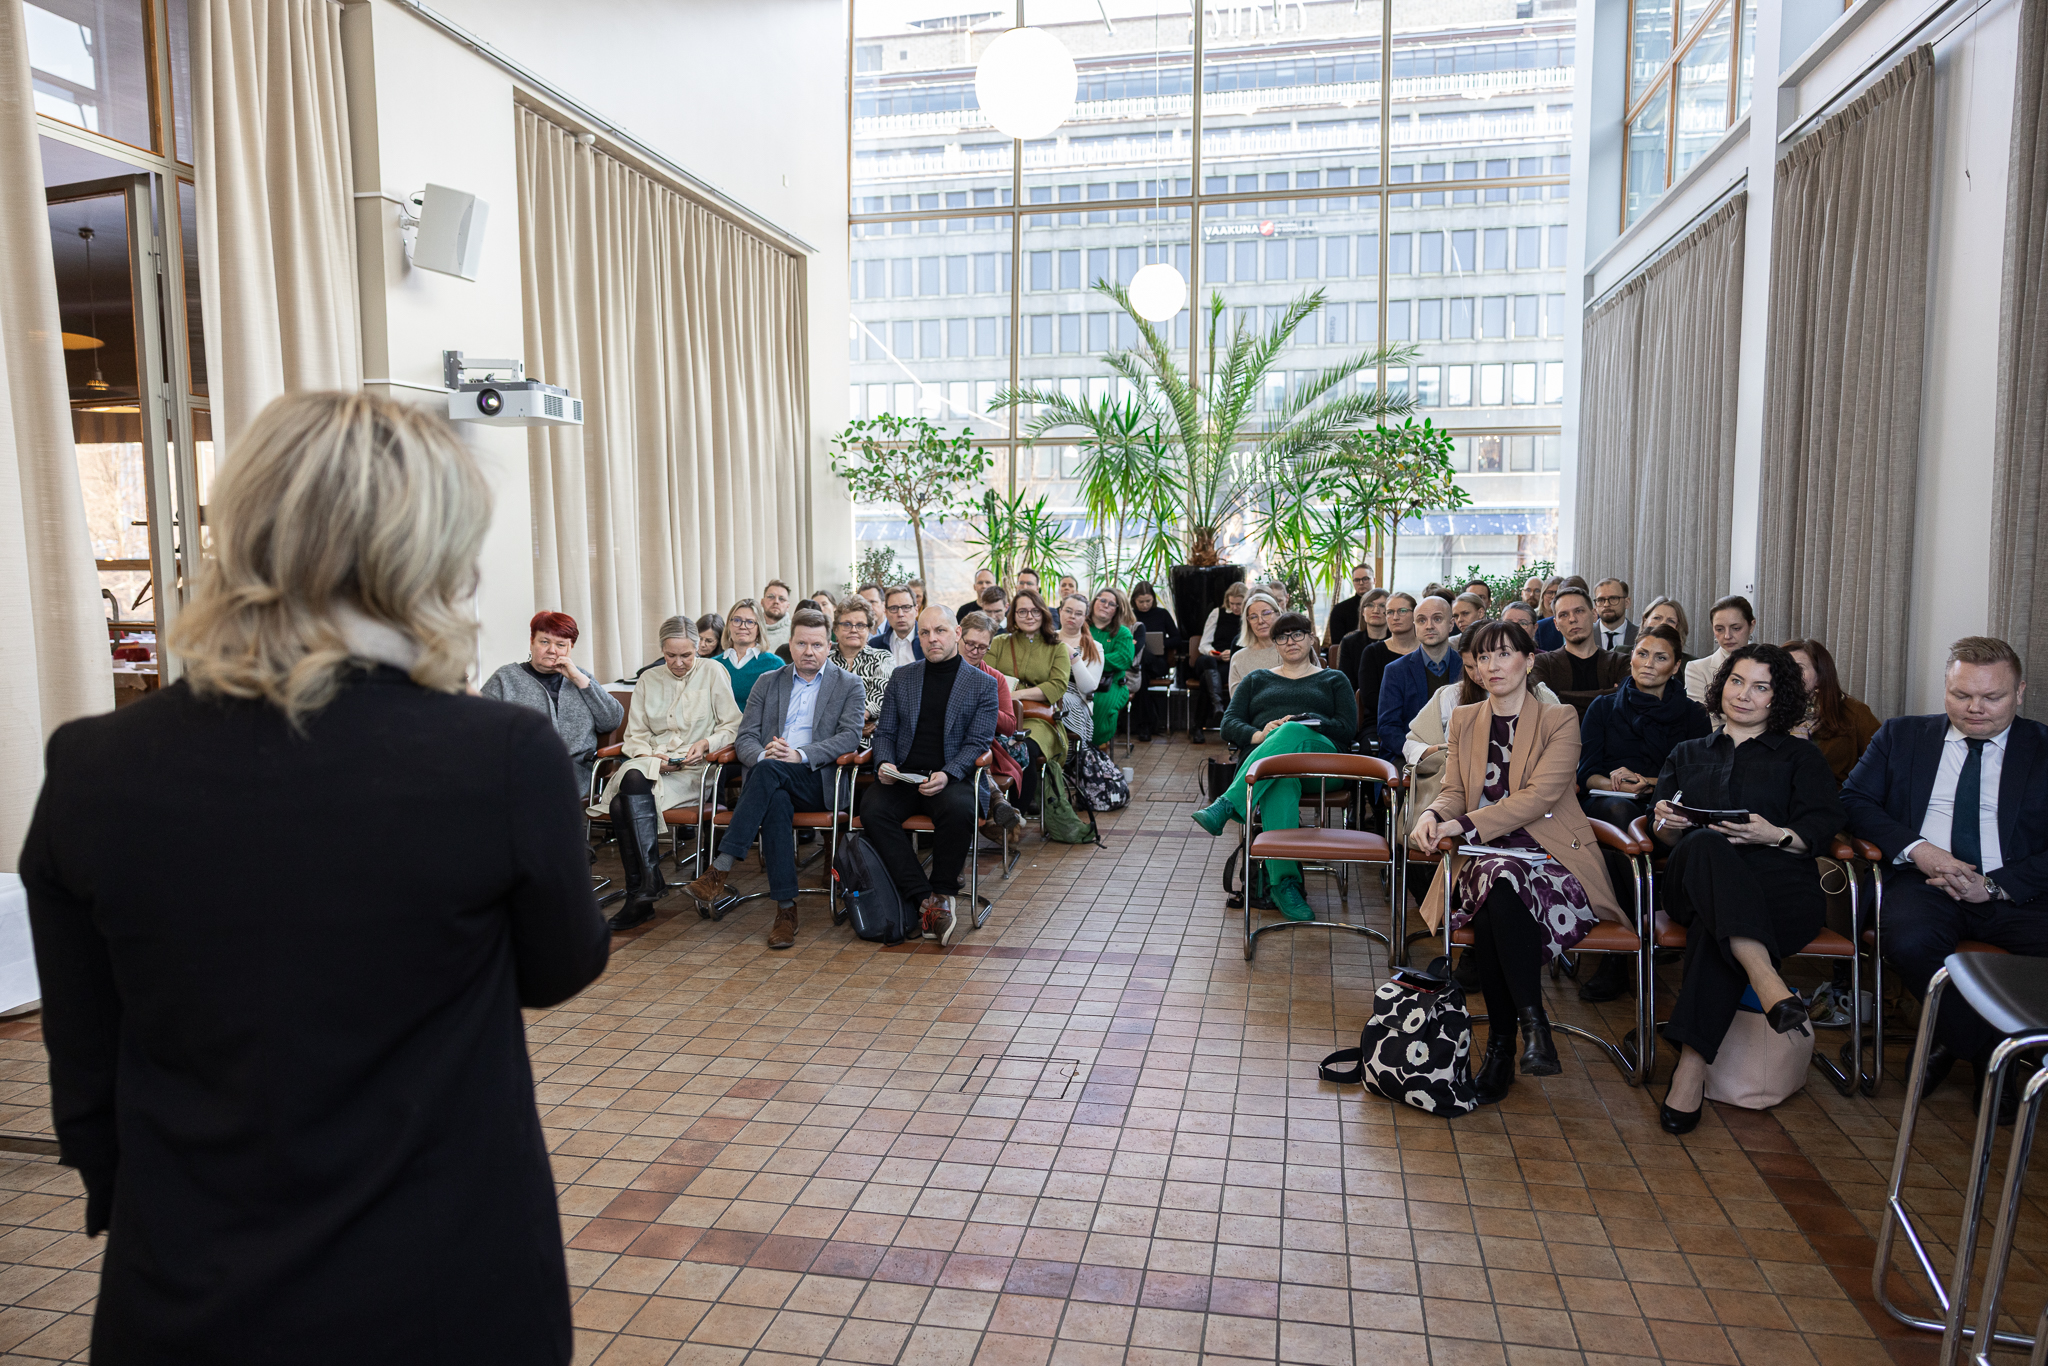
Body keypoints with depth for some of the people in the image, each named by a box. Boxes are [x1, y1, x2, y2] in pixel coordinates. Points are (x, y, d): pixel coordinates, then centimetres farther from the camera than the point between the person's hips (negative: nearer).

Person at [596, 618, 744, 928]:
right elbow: (635, 733, 14)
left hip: (693, 771, -4)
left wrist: (706, 744, -14)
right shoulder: (648, 680, 19)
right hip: (650, 765, 4)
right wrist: (650, 755, -7)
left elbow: (733, 726, 5)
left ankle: (640, 892, -30)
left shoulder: (714, 674, 9)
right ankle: (649, 882, -30)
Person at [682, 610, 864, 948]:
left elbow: (850, 736, -3)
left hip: (817, 781, -2)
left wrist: (800, 755, -18)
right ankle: (785, 909, -36)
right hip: (771, 780, 2)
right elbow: (744, 737, 12)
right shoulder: (768, 683, 21)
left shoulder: (849, 686, 12)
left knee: (770, 770, -35)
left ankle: (719, 870, -37)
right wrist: (762, 755, -14)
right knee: (776, 802, -36)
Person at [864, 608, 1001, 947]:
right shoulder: (901, 677, 16)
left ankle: (942, 893, -16)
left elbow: (977, 742, 0)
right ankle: (925, 898, -27)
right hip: (902, 777, 3)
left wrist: (947, 774, -17)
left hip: (950, 778, -2)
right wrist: (884, 763, -6)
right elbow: (884, 732, 16)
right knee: (873, 809, -29)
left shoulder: (983, 684, 7)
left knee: (959, 810, -36)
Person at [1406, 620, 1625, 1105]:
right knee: (1496, 883, -34)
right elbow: (1453, 792, 11)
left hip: (1549, 854, -2)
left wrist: (1466, 824, -21)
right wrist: (1432, 815, -14)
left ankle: (1502, 1044, -28)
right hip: (1485, 856, 3)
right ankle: (1531, 1023, -25)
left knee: (1505, 882, -36)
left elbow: (1540, 796, -11)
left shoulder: (1560, 720, 2)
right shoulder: (1464, 721, 17)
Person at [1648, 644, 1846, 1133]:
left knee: (1714, 926, -38)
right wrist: (1664, 822, -7)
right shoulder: (1687, 754, 30)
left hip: (1780, 885, -1)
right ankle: (1766, 980, -53)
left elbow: (1822, 830, 8)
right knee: (1707, 844, -38)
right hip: (1697, 885, 1)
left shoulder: (1800, 756, 24)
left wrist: (1777, 836, -13)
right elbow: (1662, 832, 18)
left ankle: (1691, 1066, -41)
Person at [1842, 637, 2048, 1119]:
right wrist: (1914, 847, -10)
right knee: (1911, 943, -32)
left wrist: (1996, 885, -13)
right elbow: (1854, 799, 6)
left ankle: (1952, 1039, -4)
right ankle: (1985, 1060, -4)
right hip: (1924, 881, 0)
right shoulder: (1901, 736, 14)